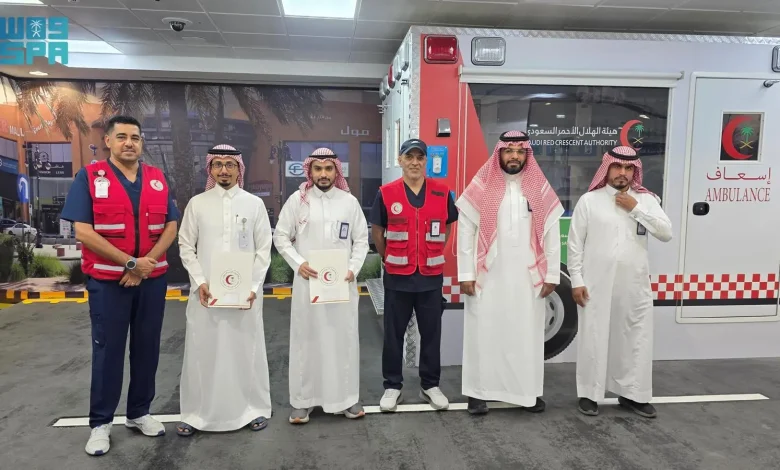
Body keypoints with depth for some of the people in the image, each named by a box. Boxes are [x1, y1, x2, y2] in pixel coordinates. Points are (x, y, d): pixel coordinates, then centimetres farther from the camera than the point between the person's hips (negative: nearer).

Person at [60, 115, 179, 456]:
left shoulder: (158, 179, 6)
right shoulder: (89, 177, -4)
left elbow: (170, 227, 3)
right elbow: (83, 231, -12)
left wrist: (147, 262, -12)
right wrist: (130, 262, -16)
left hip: (153, 278, 3)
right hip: (107, 280, -3)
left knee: (147, 347, 10)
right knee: (107, 349, 5)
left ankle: (139, 413, 26)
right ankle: (100, 422, 19)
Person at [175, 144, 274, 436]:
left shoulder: (254, 203, 3)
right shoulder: (197, 203, 4)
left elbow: (264, 250, 1)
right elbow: (186, 247, 4)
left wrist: (253, 286, -8)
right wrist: (200, 282, -9)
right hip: (205, 290, 1)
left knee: (247, 349, 7)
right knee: (202, 351, 6)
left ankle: (255, 407, 22)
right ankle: (196, 413, 20)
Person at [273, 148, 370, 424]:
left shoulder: (349, 201, 3)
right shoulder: (297, 200, 0)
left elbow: (361, 240, 7)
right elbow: (281, 237, 3)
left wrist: (353, 269, -6)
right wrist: (298, 264, -9)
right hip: (308, 280, -1)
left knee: (344, 338, 7)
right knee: (305, 339, 6)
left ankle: (347, 397, 21)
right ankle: (302, 400, 18)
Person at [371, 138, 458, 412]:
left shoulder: (442, 192, 0)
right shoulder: (386, 194, -4)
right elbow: (376, 231, 6)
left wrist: (433, 254, 11)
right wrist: (389, 258, 9)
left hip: (431, 276, 1)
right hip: (397, 277, -1)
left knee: (431, 333, 10)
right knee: (393, 334, 8)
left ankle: (430, 385, 25)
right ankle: (392, 386, 22)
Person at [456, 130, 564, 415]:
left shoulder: (541, 190, 5)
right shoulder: (480, 188, -2)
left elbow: (552, 236, 6)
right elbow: (465, 233, -3)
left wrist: (551, 275, 3)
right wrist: (466, 274, -7)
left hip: (527, 278, 2)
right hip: (487, 278, -2)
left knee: (527, 335, 10)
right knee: (484, 333, 5)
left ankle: (530, 391, 24)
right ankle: (479, 391, 16)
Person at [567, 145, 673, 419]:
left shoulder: (646, 200, 7)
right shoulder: (589, 200, 0)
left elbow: (667, 233, -4)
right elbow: (575, 243, -1)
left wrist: (636, 209, -10)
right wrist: (576, 280, -6)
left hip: (635, 286, 3)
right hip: (596, 285, -2)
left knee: (637, 340, 9)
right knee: (593, 339, 3)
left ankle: (633, 394, 24)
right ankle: (589, 394, 17)